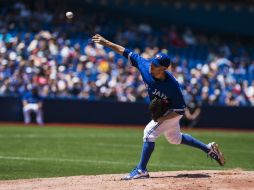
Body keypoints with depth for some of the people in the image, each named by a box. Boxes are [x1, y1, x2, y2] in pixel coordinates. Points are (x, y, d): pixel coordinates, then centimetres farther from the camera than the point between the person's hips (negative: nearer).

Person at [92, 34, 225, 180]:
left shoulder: (172, 85, -36)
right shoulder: (145, 65, -22)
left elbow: (180, 109, -25)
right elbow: (125, 52, -15)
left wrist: (162, 119, -32)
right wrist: (105, 42, -20)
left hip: (173, 112, -8)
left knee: (150, 132, -20)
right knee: (175, 139, 23)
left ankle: (141, 170, -13)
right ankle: (209, 148, 37)